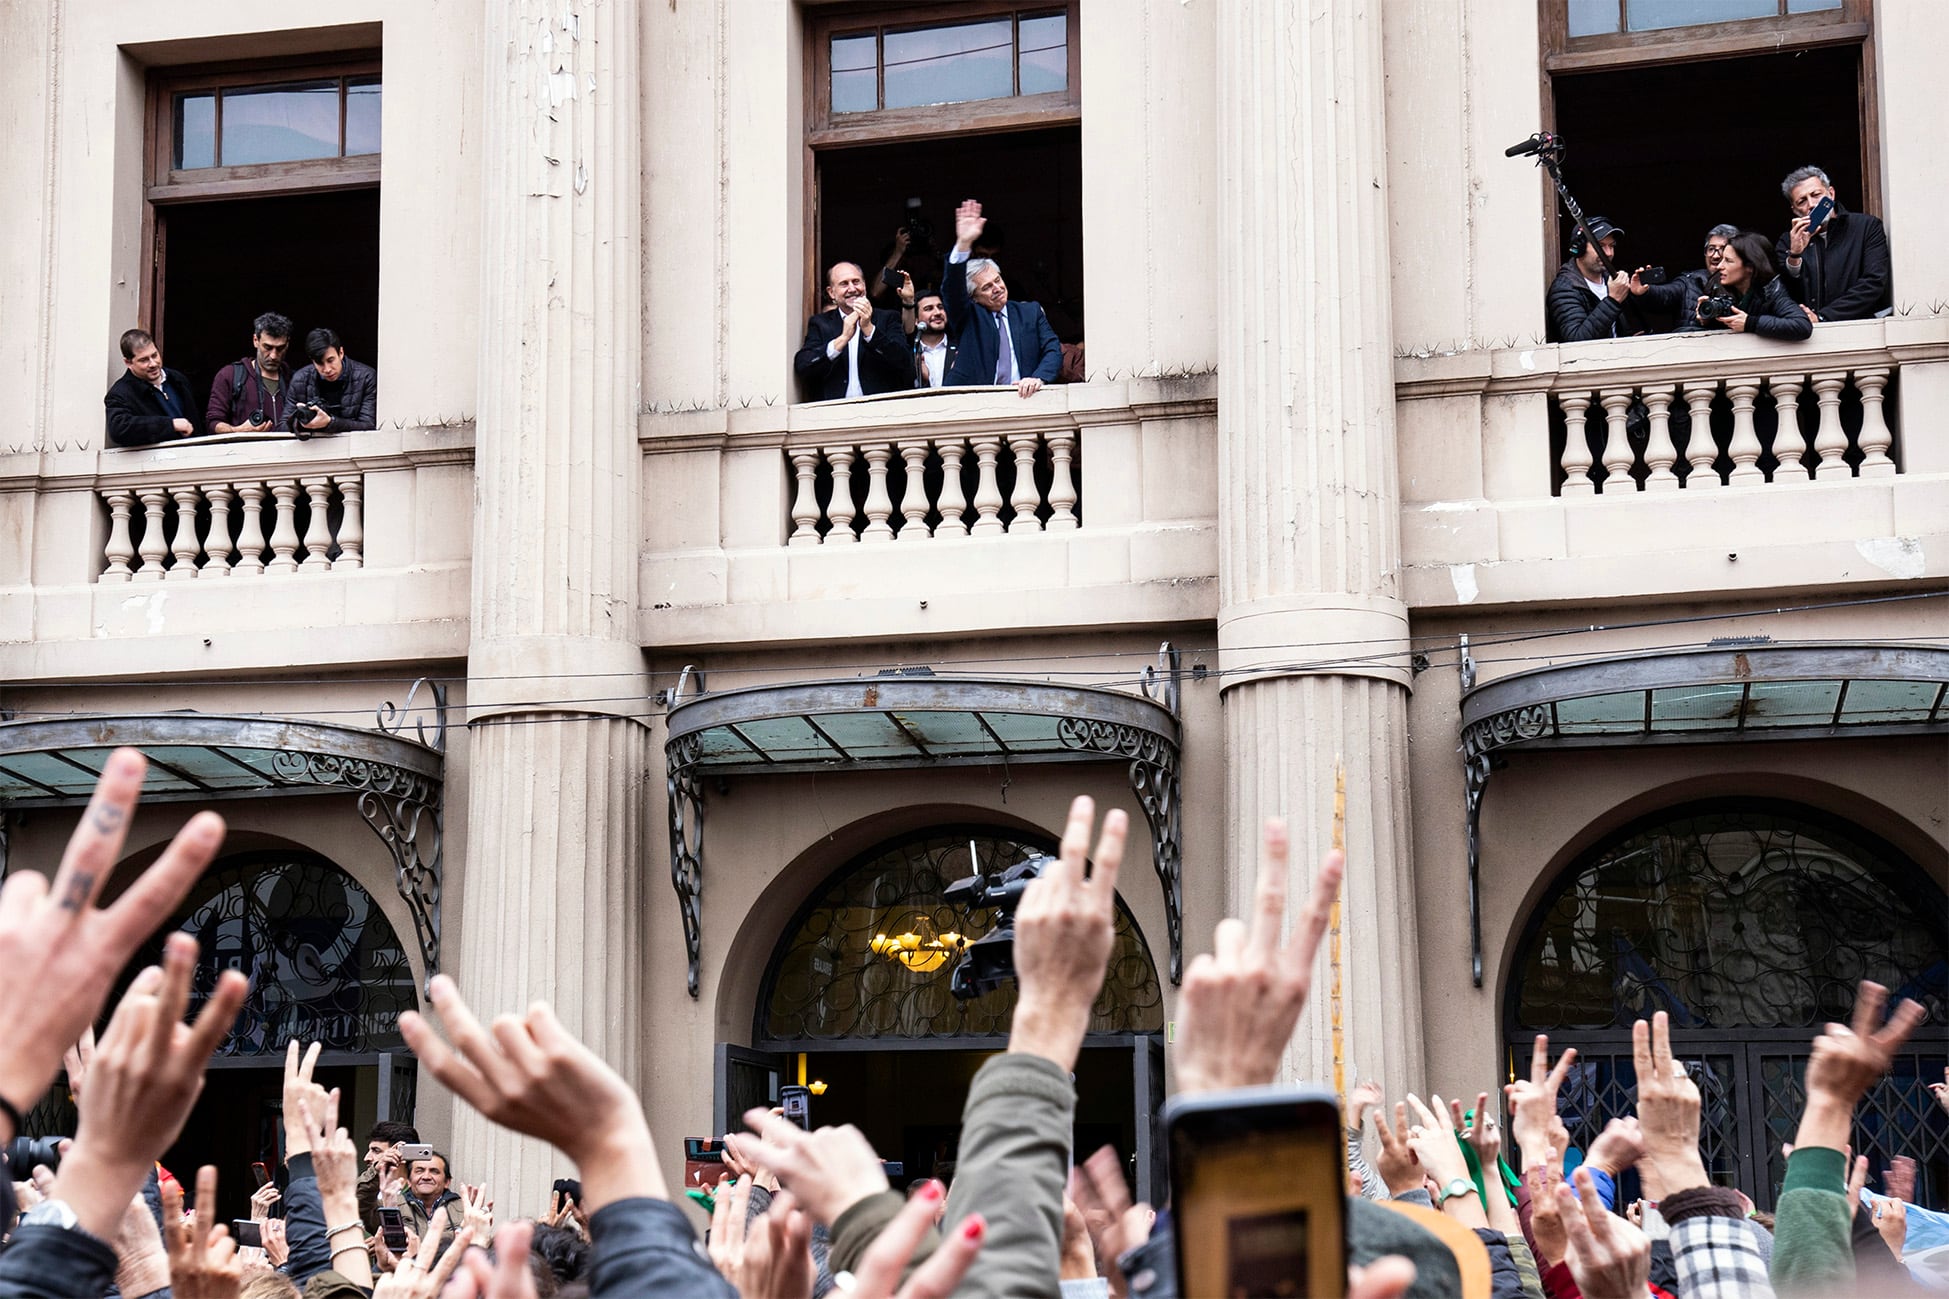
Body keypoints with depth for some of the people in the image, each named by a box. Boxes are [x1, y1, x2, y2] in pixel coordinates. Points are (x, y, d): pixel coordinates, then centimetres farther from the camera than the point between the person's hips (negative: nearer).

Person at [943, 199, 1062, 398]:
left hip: (1024, 397, 2)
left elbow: (1053, 351, 8)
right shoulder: (968, 318, 12)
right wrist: (963, 244, -20)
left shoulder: (1030, 312, 17)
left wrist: (1039, 378, -13)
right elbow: (952, 290, -6)